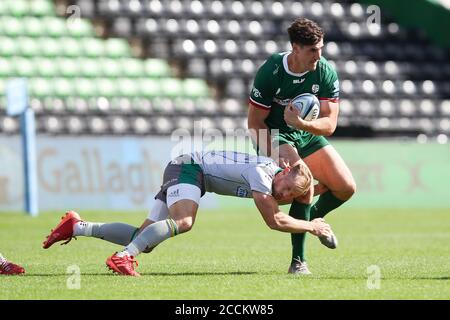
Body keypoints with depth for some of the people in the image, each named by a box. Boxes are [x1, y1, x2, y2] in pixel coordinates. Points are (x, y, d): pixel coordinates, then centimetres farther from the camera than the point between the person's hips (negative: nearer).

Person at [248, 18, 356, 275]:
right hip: (275, 137, -5)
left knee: (346, 188, -5)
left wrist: (303, 124, -40)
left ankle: (314, 217, 29)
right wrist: (275, 158, -31)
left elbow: (330, 124, -19)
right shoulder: (270, 72, -24)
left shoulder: (326, 73, -16)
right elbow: (255, 122, -18)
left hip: (309, 136, 5)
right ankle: (298, 261, -19)